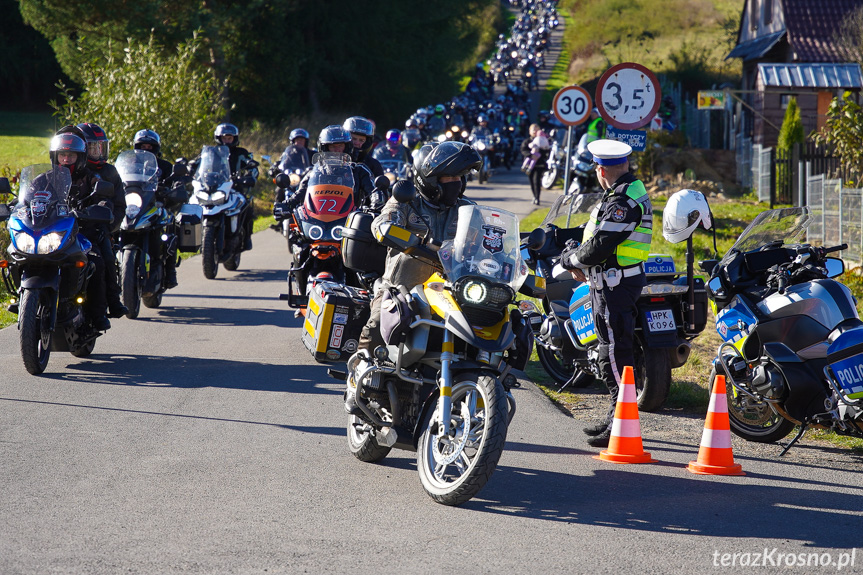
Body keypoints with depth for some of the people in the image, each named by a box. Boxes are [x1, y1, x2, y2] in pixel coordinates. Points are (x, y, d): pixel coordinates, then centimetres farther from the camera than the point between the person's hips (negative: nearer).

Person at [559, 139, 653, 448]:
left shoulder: (623, 200, -20)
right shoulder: (632, 190, 14)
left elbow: (600, 246, -24)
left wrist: (570, 259, -6)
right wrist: (583, 264, 9)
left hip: (614, 284, -11)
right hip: (615, 281, 11)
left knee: (615, 353, -8)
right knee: (613, 350, 17)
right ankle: (616, 418, 26)